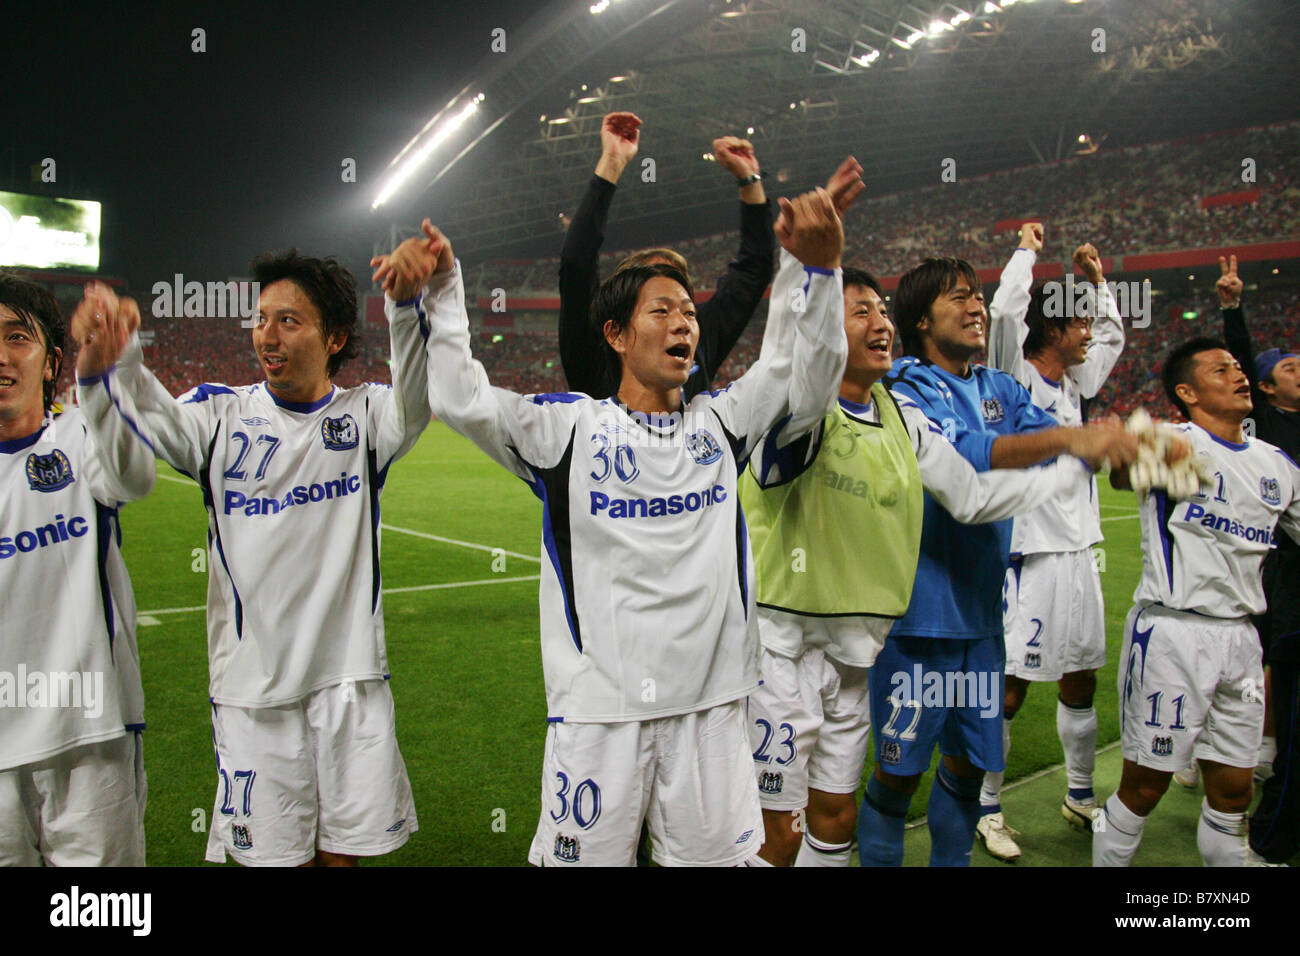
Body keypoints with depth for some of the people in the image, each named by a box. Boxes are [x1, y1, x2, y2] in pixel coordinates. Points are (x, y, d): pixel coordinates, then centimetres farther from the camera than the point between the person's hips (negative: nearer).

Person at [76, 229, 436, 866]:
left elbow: (416, 399, -20)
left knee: (343, 851, 11)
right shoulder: (223, 414, 2)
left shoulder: (362, 415, 1)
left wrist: (409, 300, -39)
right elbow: (153, 419, -18)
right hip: (252, 684, 0)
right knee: (277, 852, 9)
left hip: (351, 676, 0)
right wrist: (113, 358, -40)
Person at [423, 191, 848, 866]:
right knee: (586, 857, 7)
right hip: (597, 706, -3)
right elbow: (459, 398, -7)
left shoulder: (721, 422, 9)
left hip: (711, 701, 3)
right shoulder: (568, 428, -1)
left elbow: (810, 381, 3)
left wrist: (816, 269, -10)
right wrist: (441, 287, -16)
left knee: (713, 855, 15)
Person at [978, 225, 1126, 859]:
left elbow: (1113, 336, 31)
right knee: (1011, 684, -3)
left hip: (1079, 552, 8)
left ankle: (1080, 796, 33)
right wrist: (1027, 251, -8)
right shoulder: (1015, 380, -8)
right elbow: (1005, 312, -23)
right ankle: (987, 807, 10)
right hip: (1031, 554, -8)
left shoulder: (1074, 383, 14)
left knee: (1081, 681, 17)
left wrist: (1096, 278, 23)